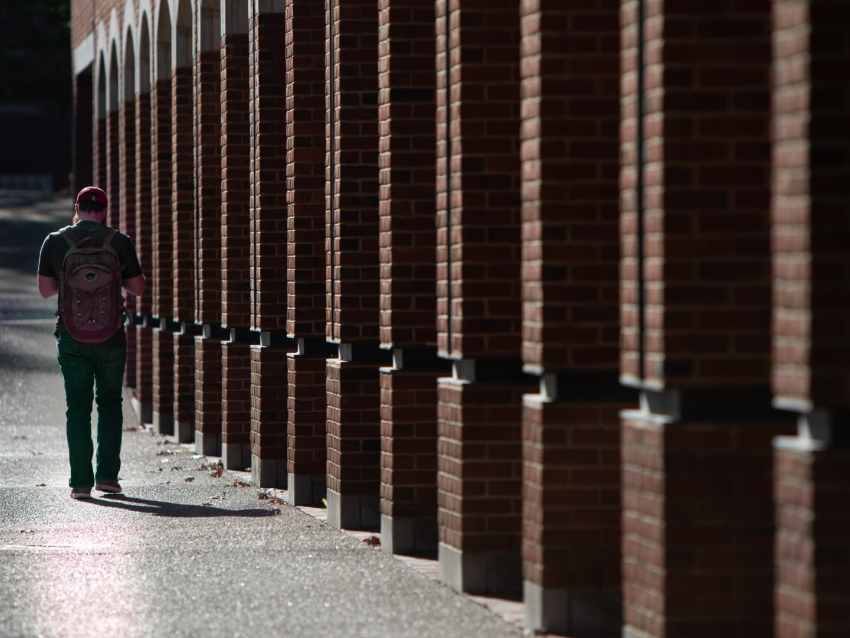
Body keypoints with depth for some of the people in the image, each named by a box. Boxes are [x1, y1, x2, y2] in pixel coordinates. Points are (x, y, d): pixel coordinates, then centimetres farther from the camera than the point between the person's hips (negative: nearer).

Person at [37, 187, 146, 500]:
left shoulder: (54, 242, 0)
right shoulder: (120, 242, -4)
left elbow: (45, 289, 6)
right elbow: (138, 287, 2)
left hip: (71, 333, 1)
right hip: (110, 333, -1)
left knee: (77, 407, 4)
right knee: (109, 402, 13)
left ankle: (81, 480, -2)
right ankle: (107, 473, 6)